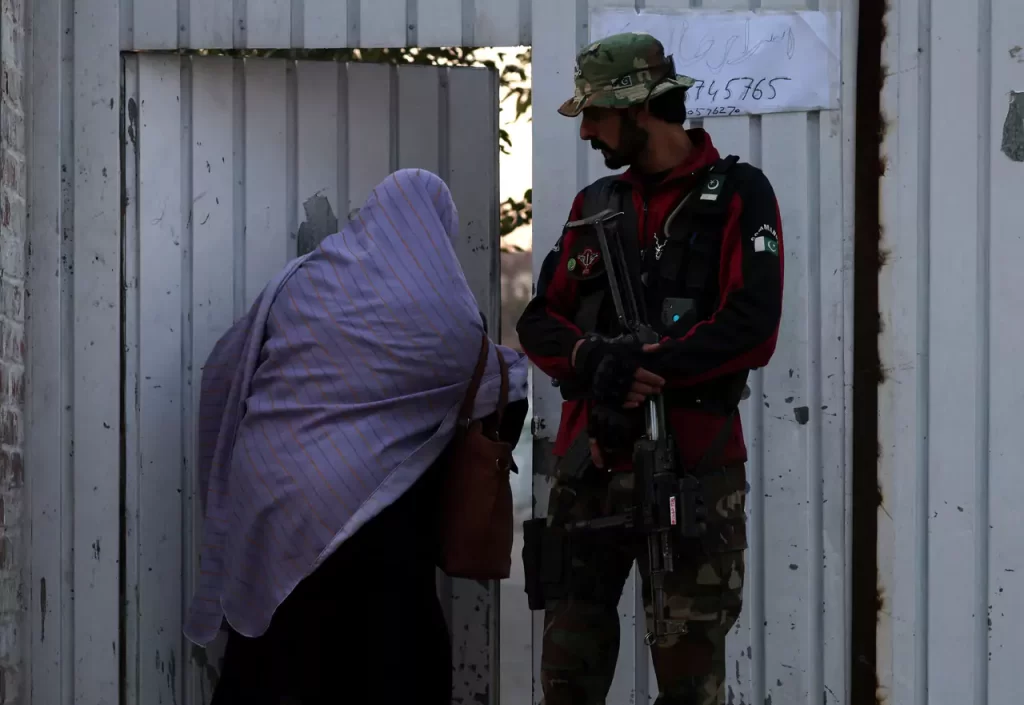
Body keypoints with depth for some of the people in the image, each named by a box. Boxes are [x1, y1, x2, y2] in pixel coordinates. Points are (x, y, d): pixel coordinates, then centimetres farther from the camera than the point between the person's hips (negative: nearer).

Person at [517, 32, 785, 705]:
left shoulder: (737, 195, -1)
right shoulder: (595, 204, 16)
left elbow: (751, 328, -12)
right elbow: (539, 321, 9)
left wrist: (644, 366, -18)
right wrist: (593, 358, -13)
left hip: (693, 473, -5)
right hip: (589, 467, 5)